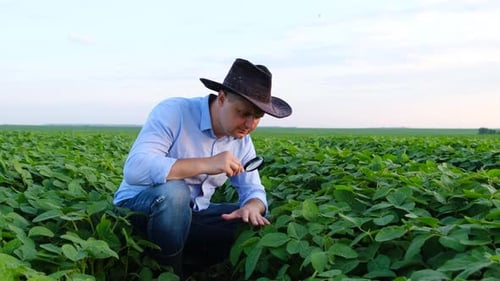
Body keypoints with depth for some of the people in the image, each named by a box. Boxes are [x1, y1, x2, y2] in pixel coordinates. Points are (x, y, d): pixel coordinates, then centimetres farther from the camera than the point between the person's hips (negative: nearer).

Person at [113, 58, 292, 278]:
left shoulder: (242, 141, -3)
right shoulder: (173, 112, -23)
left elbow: (253, 191, 0)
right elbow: (134, 169, -35)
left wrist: (252, 207, -26)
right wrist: (206, 164, -41)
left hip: (191, 214, 6)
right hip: (137, 207, -5)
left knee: (259, 222, -9)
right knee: (173, 191, -38)